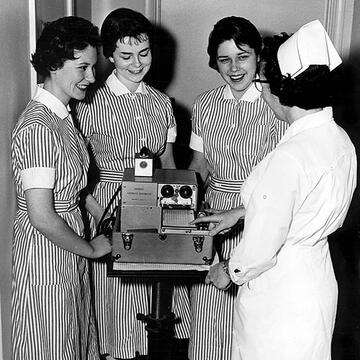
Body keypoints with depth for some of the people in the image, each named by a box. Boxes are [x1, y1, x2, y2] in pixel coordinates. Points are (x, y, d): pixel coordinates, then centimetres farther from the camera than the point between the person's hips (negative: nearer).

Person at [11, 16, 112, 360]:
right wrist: (92, 248, -13)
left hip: (70, 247, 9)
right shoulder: (37, 128, -25)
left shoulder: (62, 116, 5)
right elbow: (42, 217, -26)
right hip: (45, 252, -9)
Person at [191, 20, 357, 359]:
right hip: (317, 277, 8)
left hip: (280, 297, -8)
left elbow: (261, 247, -23)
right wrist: (240, 211, 17)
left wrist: (228, 270, -4)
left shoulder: (289, 158, -30)